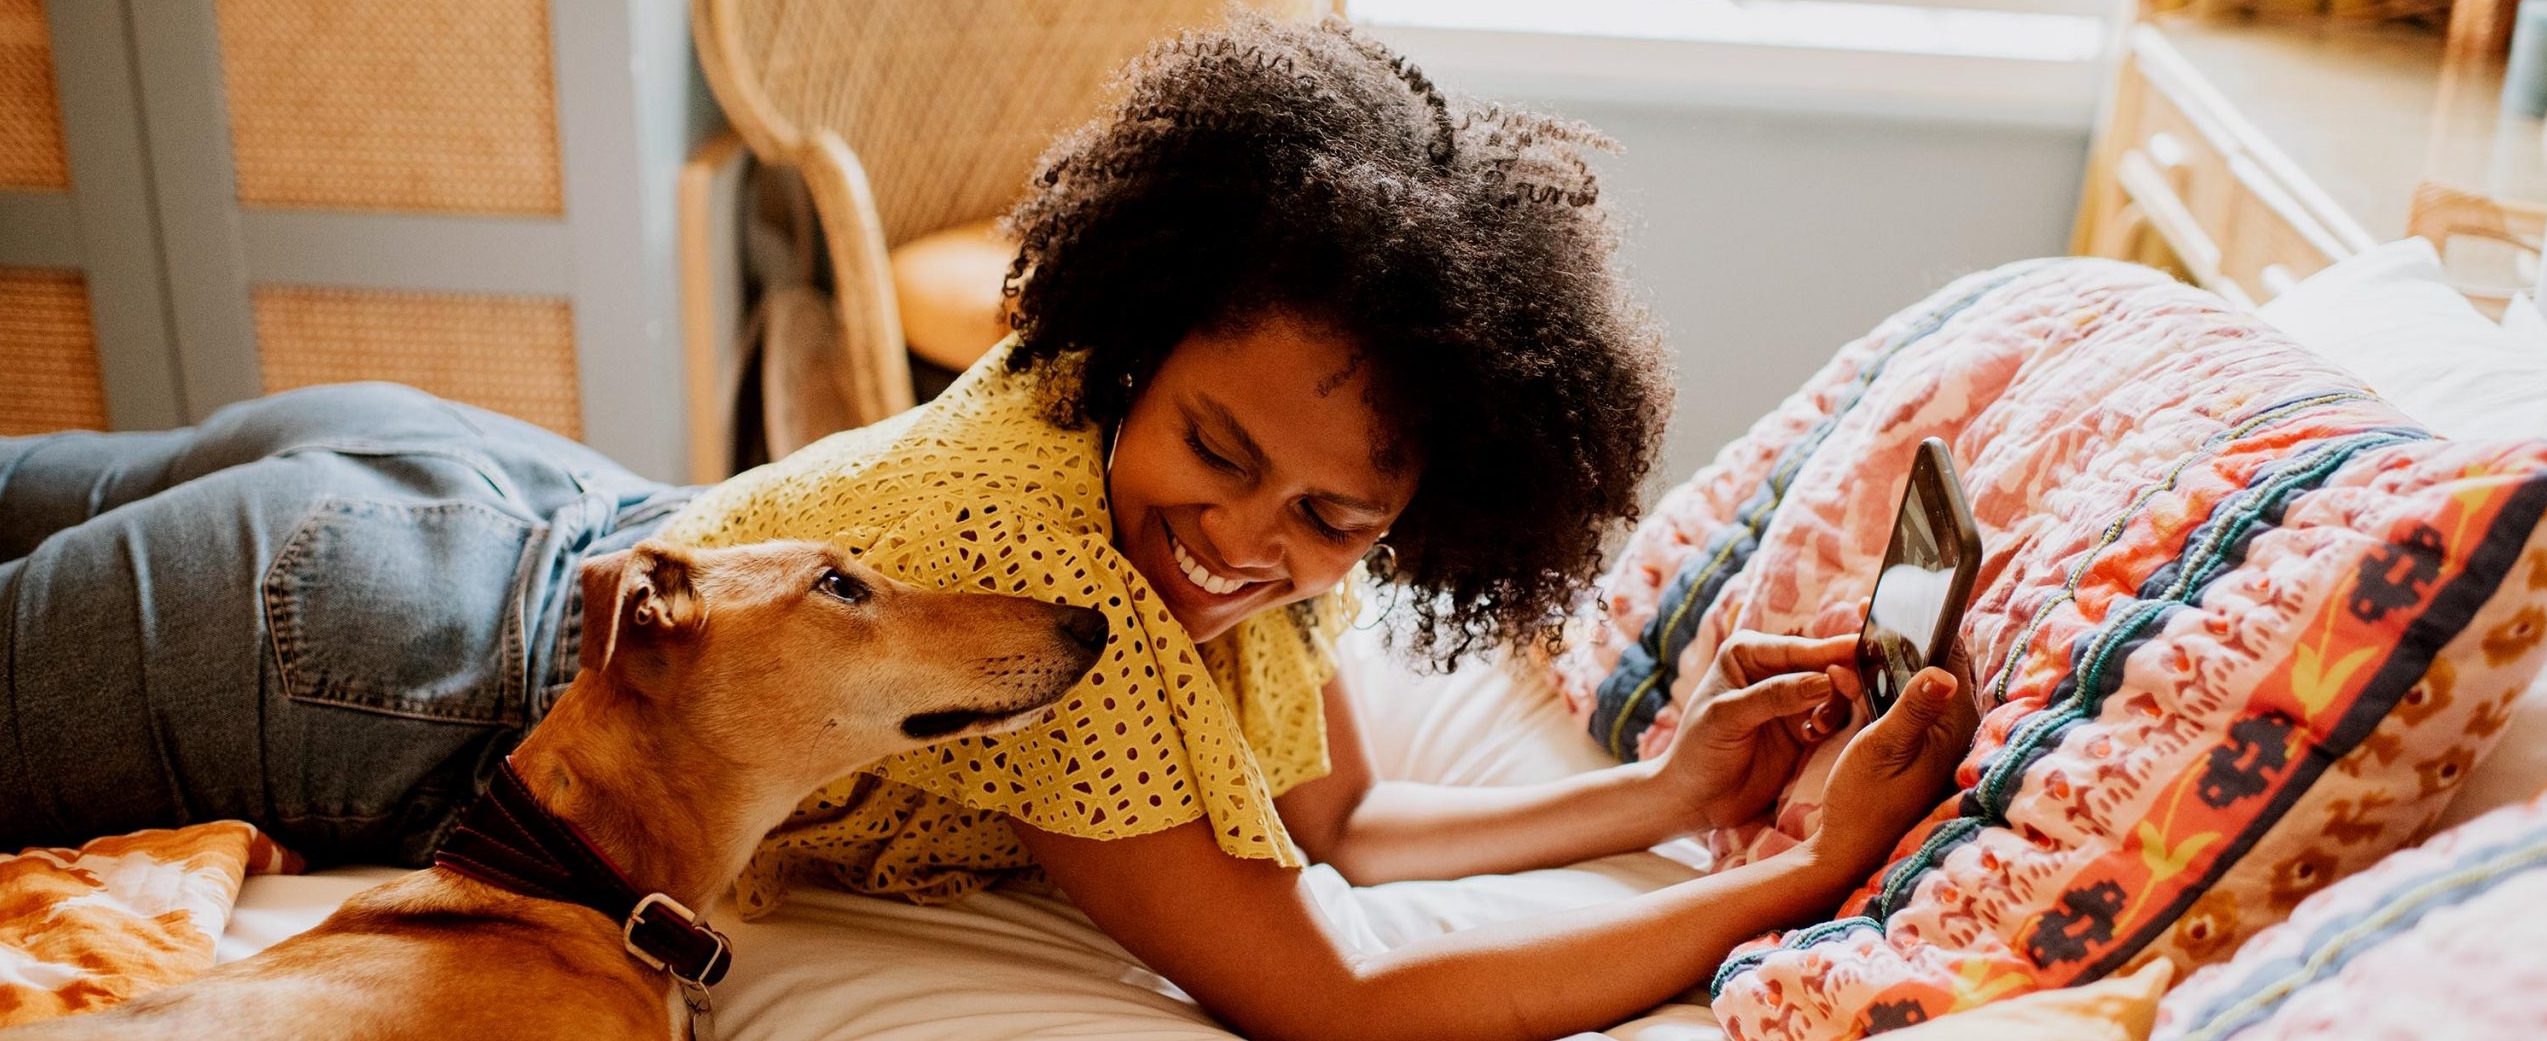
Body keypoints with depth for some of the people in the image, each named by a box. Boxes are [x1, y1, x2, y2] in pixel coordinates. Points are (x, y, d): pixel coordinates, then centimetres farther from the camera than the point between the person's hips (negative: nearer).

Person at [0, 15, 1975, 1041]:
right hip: (331, 660, -8)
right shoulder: (1041, 556, -39)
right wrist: (1807, 878, -33)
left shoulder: (1261, 516, -16)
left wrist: (1667, 794, -14)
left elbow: (1332, 814, -3)